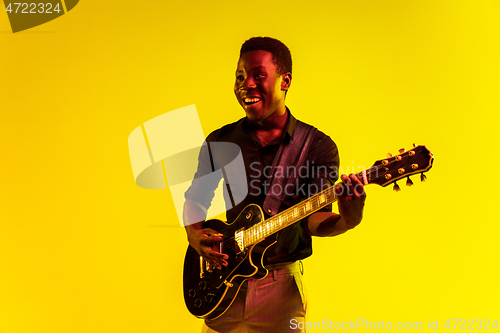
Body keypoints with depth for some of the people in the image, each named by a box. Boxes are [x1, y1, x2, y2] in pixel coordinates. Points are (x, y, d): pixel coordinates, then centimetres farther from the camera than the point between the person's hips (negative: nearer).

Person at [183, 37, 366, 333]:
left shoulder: (317, 146, -6)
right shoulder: (220, 141, 1)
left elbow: (312, 218, -11)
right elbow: (196, 197, 11)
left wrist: (345, 220, -32)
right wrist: (195, 234, -8)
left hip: (281, 287, -2)